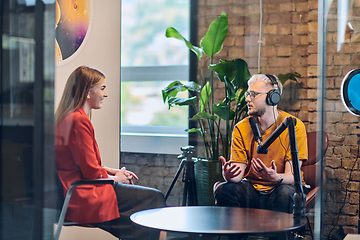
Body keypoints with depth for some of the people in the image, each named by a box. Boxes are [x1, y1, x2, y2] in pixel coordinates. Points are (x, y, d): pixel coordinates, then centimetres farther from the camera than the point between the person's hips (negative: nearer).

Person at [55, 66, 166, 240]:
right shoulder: (79, 121, -19)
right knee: (154, 197, -7)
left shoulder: (67, 118, 14)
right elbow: (92, 172, -18)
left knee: (153, 196, 11)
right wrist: (115, 177, 0)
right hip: (83, 200, -10)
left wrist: (113, 171, 10)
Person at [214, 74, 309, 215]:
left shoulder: (294, 126, -12)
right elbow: (239, 173, -6)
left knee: (286, 193, -36)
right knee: (223, 190, -26)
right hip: (252, 187, 3)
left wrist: (276, 178, -39)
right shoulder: (241, 129, -2)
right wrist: (229, 175, -31)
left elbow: (291, 176, -16)